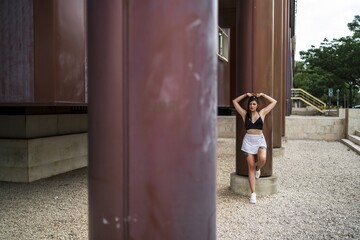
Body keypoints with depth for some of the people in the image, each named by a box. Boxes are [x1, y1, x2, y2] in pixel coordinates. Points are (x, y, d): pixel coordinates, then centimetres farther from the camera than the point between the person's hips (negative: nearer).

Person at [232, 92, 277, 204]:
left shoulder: (262, 113, 6)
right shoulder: (245, 114, 7)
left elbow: (274, 102, 11)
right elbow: (234, 101, 12)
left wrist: (262, 94, 12)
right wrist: (246, 94, 12)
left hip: (259, 139, 0)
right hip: (248, 140, 1)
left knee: (262, 159, -29)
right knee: (250, 167, -1)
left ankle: (258, 168, 11)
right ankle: (253, 193, 2)